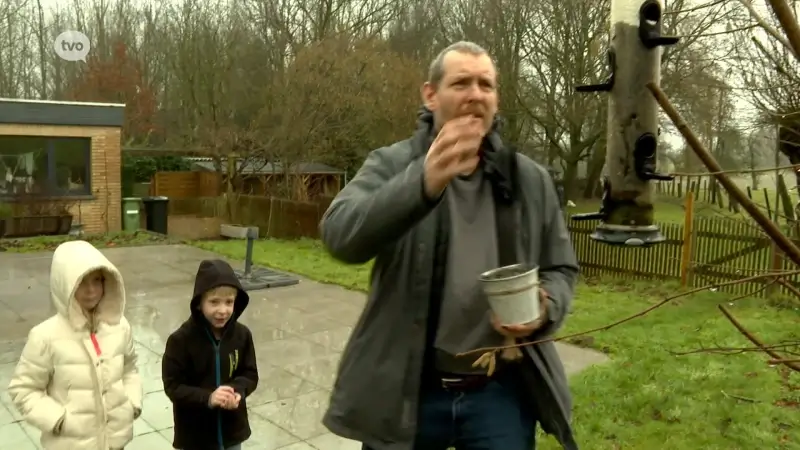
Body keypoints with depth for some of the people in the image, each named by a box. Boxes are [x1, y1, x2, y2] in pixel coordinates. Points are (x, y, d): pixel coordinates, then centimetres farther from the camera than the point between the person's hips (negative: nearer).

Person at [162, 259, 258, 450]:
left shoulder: (241, 335, -10)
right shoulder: (181, 339, -20)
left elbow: (251, 375, -1)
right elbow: (173, 385, -16)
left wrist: (238, 391, -23)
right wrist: (207, 397, -30)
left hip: (231, 428, 3)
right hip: (196, 433, -3)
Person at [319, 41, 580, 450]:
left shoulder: (531, 180, 5)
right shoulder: (390, 165, -4)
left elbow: (561, 269, 11)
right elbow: (340, 236, -21)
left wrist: (545, 307, -12)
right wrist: (422, 183, -37)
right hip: (405, 390, -1)